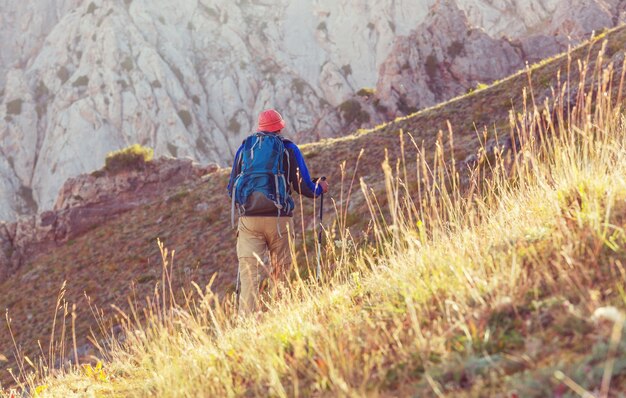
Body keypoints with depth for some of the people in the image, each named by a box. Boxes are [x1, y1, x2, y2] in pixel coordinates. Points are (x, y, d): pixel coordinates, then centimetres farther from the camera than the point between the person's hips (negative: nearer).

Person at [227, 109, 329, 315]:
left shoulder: (245, 147, 15)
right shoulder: (288, 148, 7)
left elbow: (231, 189, 18)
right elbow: (305, 187, 4)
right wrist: (320, 188, 26)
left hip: (248, 219, 2)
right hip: (279, 219, -1)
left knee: (249, 275, -4)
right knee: (281, 275, 9)